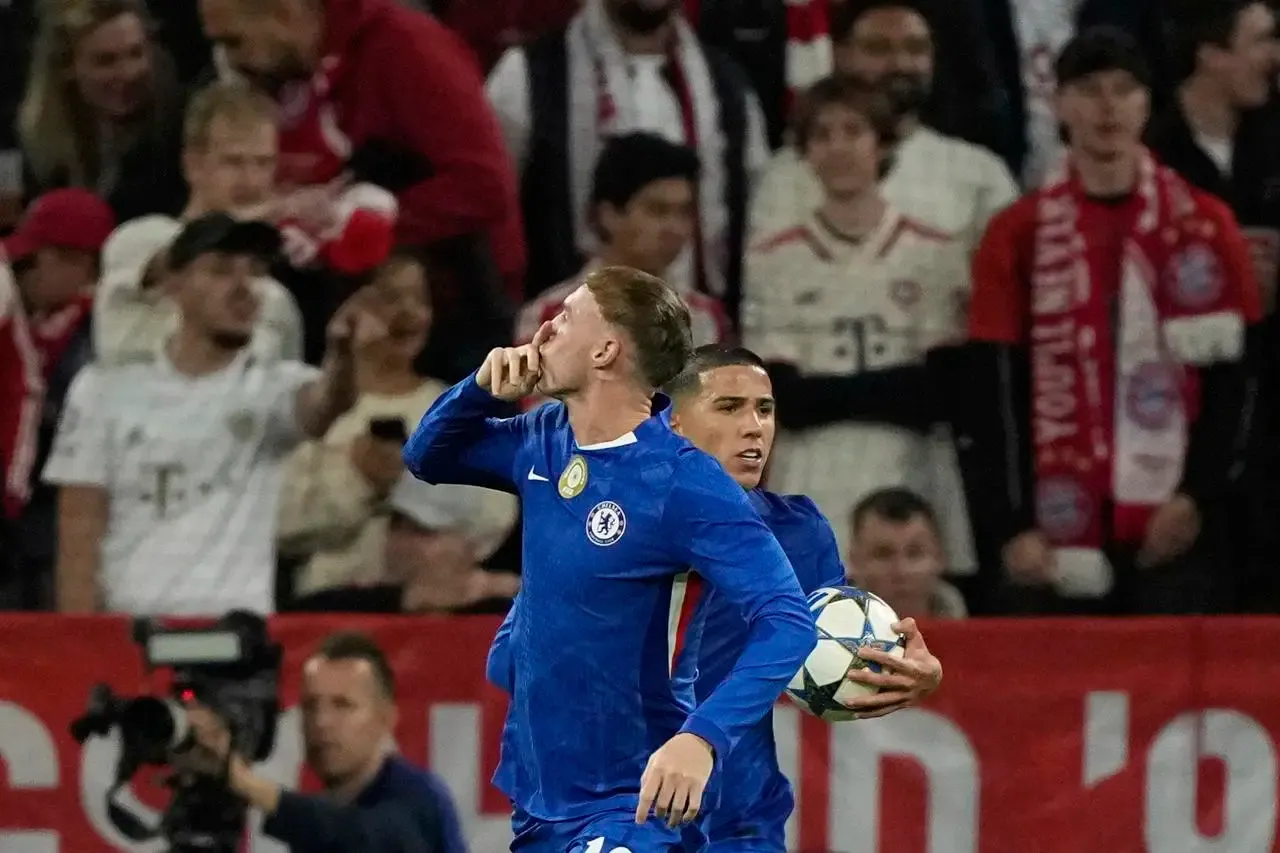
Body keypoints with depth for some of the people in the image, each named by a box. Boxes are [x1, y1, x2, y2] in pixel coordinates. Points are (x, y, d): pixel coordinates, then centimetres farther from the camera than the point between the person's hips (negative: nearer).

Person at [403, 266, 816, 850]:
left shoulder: (684, 483, -20)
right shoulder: (544, 443, 4)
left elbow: (787, 621, -27)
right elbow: (427, 457, 21)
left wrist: (701, 737, -42)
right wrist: (480, 388, -1)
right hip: (535, 802, 8)